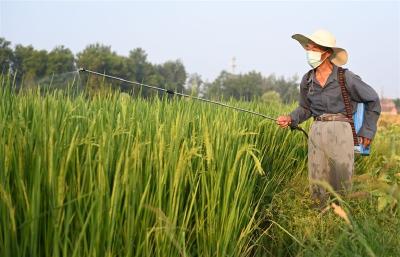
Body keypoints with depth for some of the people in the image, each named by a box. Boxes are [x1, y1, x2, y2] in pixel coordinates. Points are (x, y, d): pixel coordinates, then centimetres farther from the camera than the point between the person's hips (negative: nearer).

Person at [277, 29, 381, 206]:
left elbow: (372, 100, 4)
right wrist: (291, 119, -1)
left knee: (341, 184, -1)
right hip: (316, 131, 4)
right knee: (316, 184, 7)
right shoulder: (307, 80, 6)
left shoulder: (345, 77, -7)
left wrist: (367, 130, 3)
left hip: (340, 130, -4)